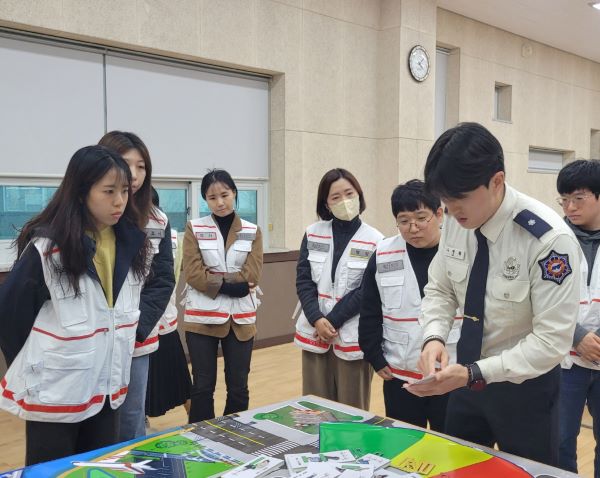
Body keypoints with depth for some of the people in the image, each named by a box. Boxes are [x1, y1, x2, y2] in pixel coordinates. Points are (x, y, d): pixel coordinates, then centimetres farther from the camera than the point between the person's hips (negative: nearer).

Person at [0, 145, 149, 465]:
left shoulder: (130, 242, 0)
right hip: (54, 392, -5)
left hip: (106, 389, 5)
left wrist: (115, 365, 10)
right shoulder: (46, 248, -17)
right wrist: (30, 368, 2)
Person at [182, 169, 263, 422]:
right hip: (202, 317, -1)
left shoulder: (252, 231, 4)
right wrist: (231, 285, -16)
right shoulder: (194, 228, 1)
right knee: (203, 386, 7)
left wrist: (212, 278, -11)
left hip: (241, 318, 1)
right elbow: (192, 274, -10)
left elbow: (252, 275, -6)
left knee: (238, 387, 9)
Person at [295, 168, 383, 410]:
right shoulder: (312, 234, 5)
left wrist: (332, 321, -11)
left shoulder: (374, 241, -4)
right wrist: (317, 319, -11)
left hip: (352, 336, -3)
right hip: (315, 332, 3)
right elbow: (303, 280, 2)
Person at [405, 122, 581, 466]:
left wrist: (474, 374, -31)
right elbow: (440, 290, 2)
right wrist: (434, 338, -18)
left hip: (524, 383, -5)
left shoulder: (549, 239, -27)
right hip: (469, 373, 5)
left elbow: (553, 340, -25)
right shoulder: (457, 222, -10)